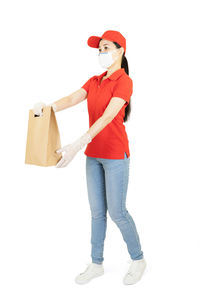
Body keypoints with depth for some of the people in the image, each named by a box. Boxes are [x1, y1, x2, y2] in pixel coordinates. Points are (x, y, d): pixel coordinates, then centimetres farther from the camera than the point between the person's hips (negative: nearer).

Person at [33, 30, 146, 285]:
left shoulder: (124, 82, -12)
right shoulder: (94, 82, 12)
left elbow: (107, 117, -24)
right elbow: (72, 99, -5)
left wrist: (78, 145, -33)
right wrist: (47, 107, -26)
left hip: (115, 154, -7)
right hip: (94, 154, 7)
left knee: (116, 212, 0)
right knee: (97, 211, 11)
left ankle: (138, 260, 22)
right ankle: (96, 264, 24)